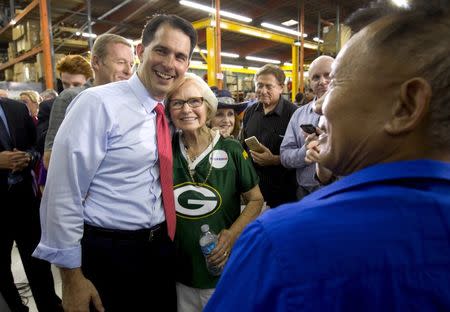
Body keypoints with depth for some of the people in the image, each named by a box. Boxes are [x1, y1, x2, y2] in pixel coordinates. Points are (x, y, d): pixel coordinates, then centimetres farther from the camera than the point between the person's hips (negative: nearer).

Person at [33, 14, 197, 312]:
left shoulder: (167, 114, 4)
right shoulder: (98, 103, -17)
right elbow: (62, 195, -17)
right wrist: (72, 277, -13)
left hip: (161, 249, 7)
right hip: (108, 255, -6)